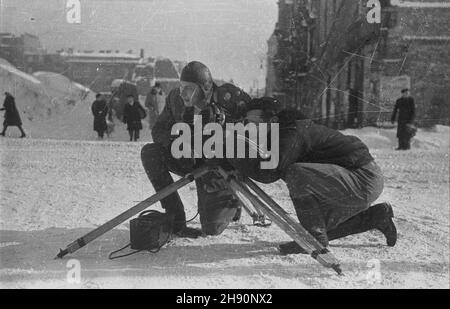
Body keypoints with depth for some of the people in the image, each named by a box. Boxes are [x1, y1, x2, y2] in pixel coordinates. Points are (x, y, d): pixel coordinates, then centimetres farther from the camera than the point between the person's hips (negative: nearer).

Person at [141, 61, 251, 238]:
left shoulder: (226, 97, -24)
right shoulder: (175, 98, -12)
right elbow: (158, 130, -5)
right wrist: (174, 142, -28)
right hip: (188, 160, 4)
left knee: (211, 230, -8)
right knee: (149, 153, -24)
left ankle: (232, 201, 29)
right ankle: (175, 219, -18)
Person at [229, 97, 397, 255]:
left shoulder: (293, 133, -21)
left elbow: (269, 173, -31)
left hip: (364, 181, -10)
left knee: (297, 175, -28)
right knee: (319, 226, 19)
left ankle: (315, 237, -13)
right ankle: (376, 216, 26)